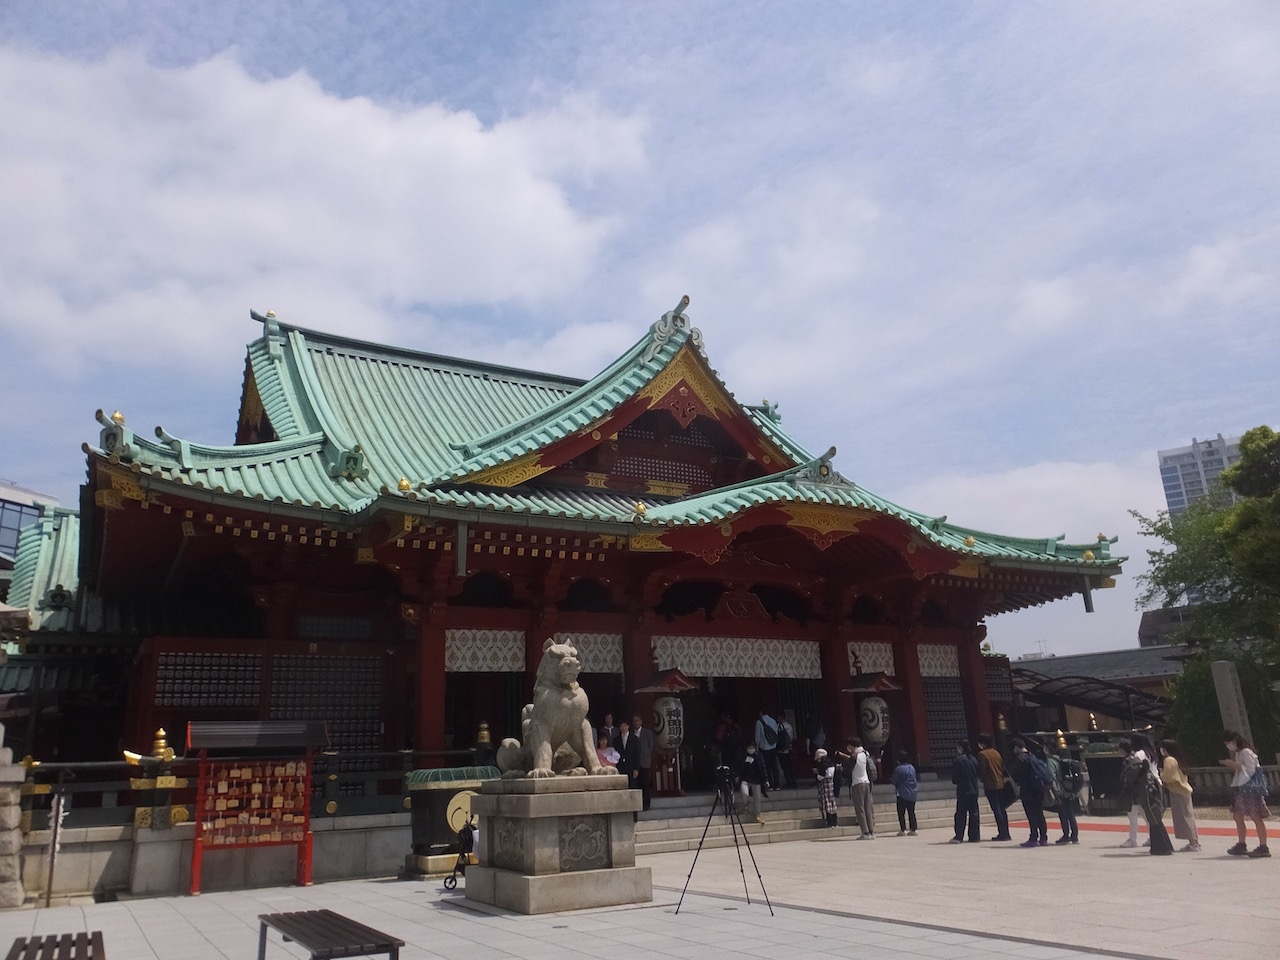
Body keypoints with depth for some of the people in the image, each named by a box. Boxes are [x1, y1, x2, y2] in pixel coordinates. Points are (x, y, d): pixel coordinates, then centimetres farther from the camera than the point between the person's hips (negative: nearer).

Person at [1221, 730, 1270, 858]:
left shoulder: (1246, 752, -13)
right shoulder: (1238, 753, 16)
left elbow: (1250, 769, -19)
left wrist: (1235, 765, -18)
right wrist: (1231, 765, 9)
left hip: (1252, 788, -10)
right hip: (1243, 788, 10)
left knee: (1256, 817, -7)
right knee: (1238, 816, 9)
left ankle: (1263, 847, -4)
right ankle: (1241, 845, 15)